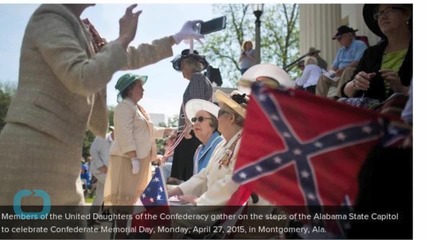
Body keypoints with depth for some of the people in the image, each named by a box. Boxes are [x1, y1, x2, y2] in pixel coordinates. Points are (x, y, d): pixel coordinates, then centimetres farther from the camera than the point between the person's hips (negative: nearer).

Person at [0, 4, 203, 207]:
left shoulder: (75, 28, 21)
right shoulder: (49, 18, -5)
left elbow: (128, 58, 32)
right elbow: (84, 79, -20)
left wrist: (176, 38, 35)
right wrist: (124, 38, -8)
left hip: (56, 154, 10)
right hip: (33, 152, -10)